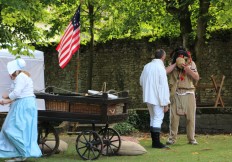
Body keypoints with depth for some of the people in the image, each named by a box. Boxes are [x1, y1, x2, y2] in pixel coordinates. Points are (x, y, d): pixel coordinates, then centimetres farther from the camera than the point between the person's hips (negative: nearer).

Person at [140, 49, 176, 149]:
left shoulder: (147, 66, 6)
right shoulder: (161, 68, -15)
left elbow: (141, 81, 15)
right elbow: (164, 87, -15)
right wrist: (165, 103, -13)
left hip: (148, 97, 7)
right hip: (157, 98, -7)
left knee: (153, 118, 15)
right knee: (158, 118, -3)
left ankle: (154, 141, 19)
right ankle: (156, 143, -5)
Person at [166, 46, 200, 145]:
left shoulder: (191, 64, 5)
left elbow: (197, 78, -6)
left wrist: (187, 69, -16)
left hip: (189, 93, 0)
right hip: (176, 94, 0)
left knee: (190, 117, 0)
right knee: (174, 116, -2)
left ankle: (191, 138, 8)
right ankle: (172, 138, 5)